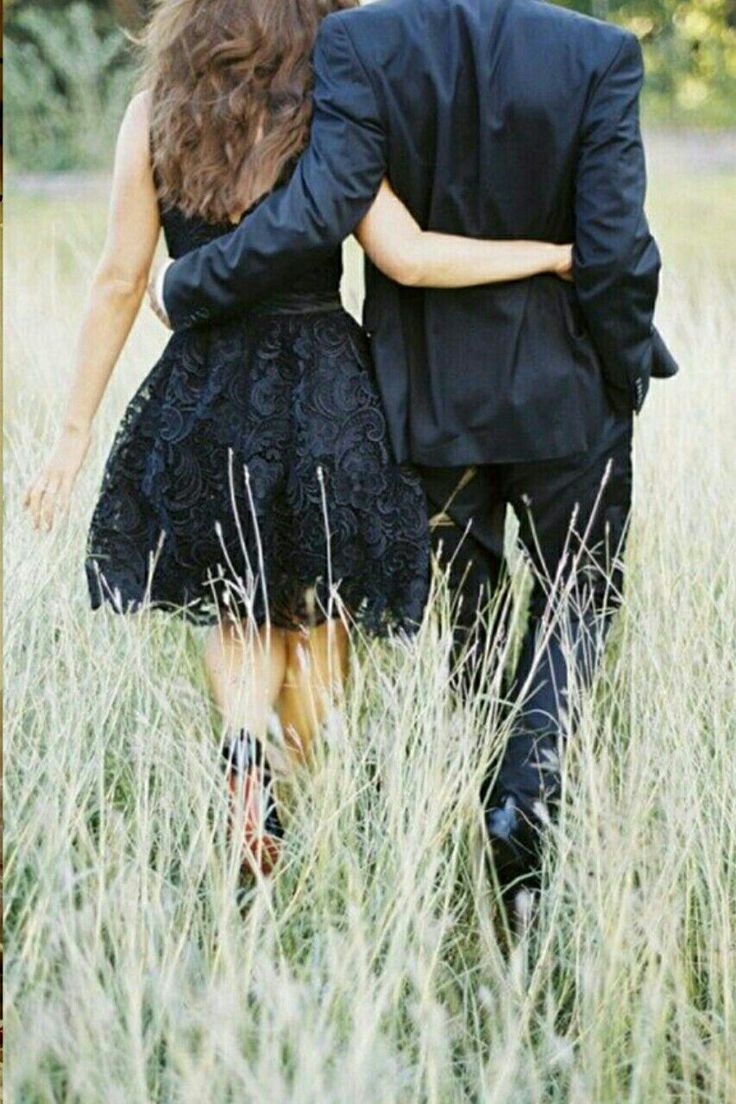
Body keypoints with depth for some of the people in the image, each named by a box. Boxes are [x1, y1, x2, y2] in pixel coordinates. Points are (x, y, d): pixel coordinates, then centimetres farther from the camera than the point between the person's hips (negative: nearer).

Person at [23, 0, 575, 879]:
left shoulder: (153, 117, -2)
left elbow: (119, 283, -1)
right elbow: (409, 259, -16)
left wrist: (75, 429, 5)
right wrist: (556, 253, -5)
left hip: (203, 400, 1)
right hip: (323, 400, -1)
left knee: (240, 608, 17)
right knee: (314, 615, 15)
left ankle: (245, 759, -10)